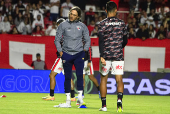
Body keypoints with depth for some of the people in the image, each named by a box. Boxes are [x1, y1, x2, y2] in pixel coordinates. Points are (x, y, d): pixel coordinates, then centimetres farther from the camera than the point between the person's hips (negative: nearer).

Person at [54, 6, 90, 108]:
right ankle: (68, 101, 5)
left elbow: (87, 40, 14)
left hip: (79, 54, 0)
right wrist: (60, 52, 1)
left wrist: (84, 50, 2)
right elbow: (57, 39, 9)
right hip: (66, 54, 0)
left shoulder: (82, 26, 6)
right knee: (67, 77, 2)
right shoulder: (63, 25, 5)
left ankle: (80, 97, -9)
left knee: (79, 74, -16)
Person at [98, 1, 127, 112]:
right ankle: (119, 99, -27)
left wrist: (102, 56, -15)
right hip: (118, 56, 1)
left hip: (106, 55, -1)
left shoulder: (102, 24, -2)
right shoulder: (122, 23, 4)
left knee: (104, 79, 13)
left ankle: (104, 105, 14)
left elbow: (101, 41, -11)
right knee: (119, 80, -1)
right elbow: (125, 41, 9)